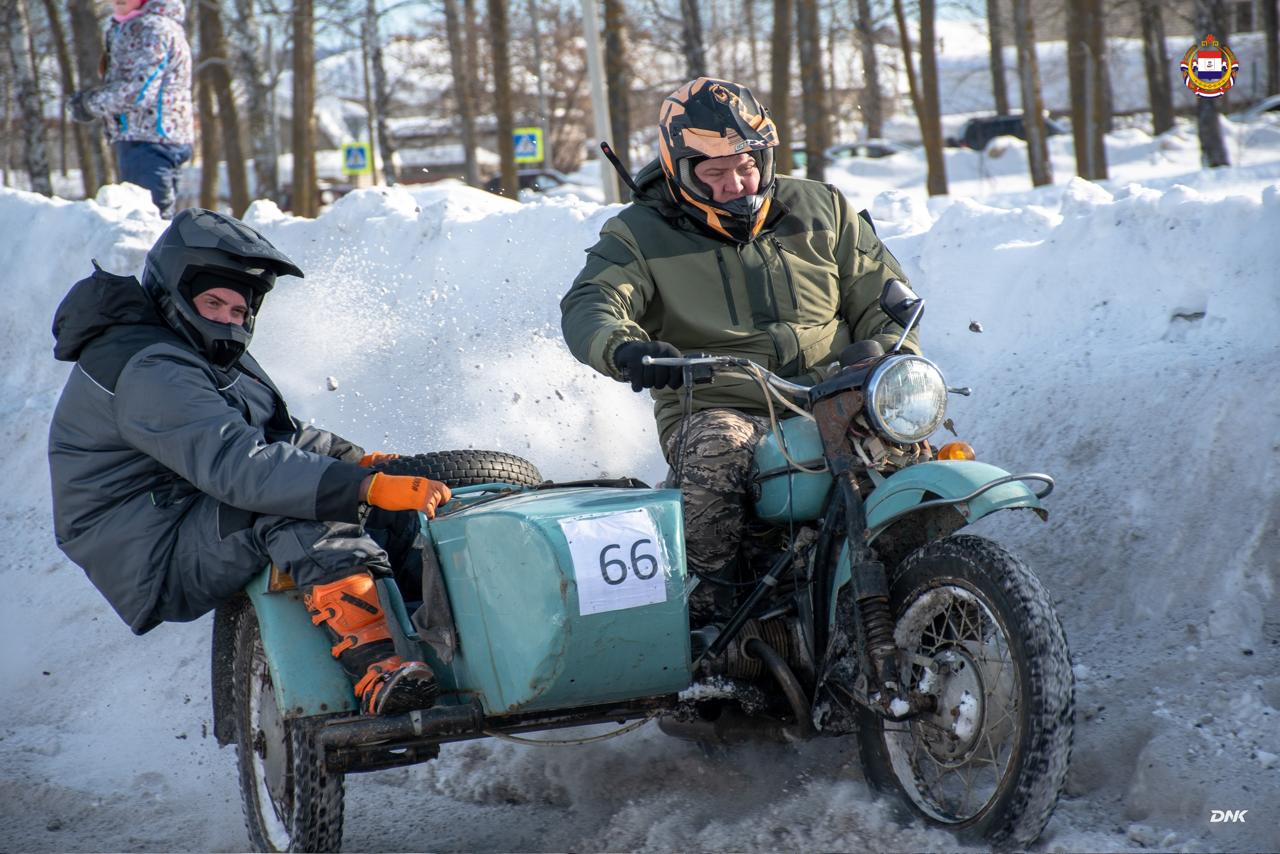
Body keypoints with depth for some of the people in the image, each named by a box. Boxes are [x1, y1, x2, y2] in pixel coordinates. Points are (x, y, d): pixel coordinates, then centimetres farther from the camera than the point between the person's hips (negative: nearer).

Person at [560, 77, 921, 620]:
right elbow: (589, 307, -13)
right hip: (716, 407, -3)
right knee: (715, 449, -38)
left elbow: (879, 295, 18)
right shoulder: (641, 235, 4)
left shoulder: (820, 209, 13)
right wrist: (624, 348, -38)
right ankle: (704, 602, -28)